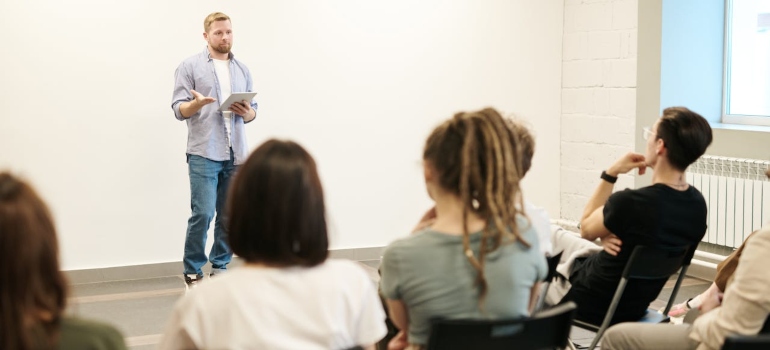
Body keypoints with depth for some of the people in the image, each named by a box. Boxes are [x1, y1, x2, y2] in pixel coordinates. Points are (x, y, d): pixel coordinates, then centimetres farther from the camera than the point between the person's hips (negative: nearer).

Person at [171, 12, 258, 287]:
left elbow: (253, 110, 17)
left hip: (236, 154, 4)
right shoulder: (190, 67, 2)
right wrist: (196, 103, -24)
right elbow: (179, 110, -3)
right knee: (203, 214, -9)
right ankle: (192, 272, 4)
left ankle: (220, 267, 17)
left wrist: (247, 113, -6)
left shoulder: (242, 70, 15)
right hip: (204, 154, -4)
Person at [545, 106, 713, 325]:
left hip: (591, 304, -7)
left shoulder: (629, 202, -34)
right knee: (556, 235, 28)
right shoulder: (698, 204, -11)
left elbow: (586, 229, -11)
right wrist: (611, 237, -13)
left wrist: (611, 173, -9)